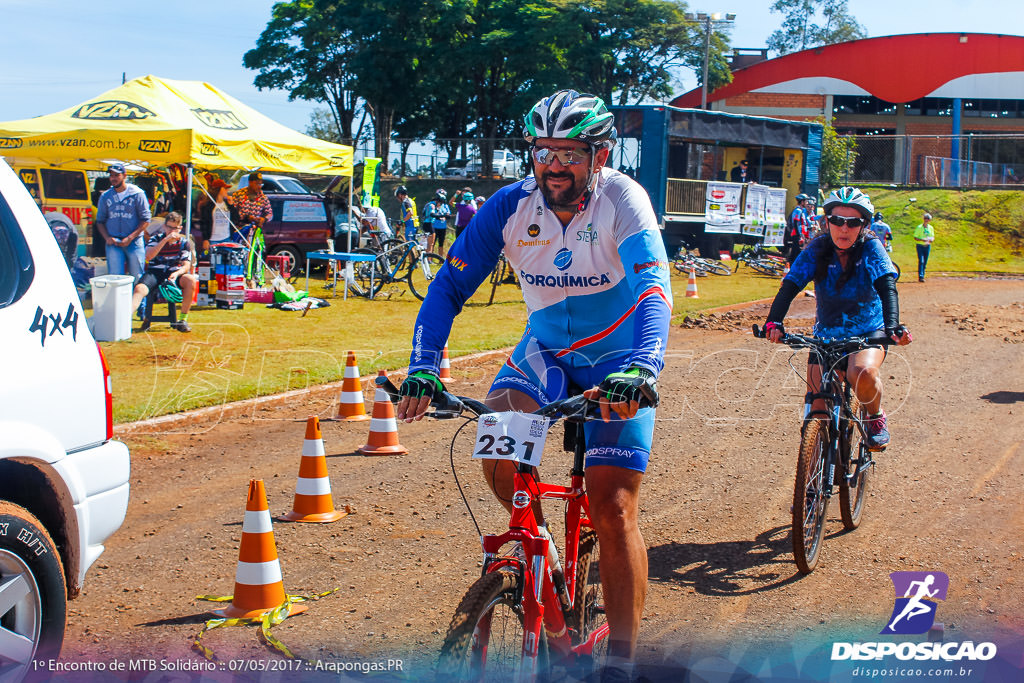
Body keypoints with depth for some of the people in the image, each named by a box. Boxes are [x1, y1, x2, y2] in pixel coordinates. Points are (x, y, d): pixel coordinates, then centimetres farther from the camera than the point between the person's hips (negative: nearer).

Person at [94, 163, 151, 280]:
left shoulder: (137, 194, 1)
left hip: (134, 243, -2)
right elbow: (100, 221, 16)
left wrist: (130, 238, -10)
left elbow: (145, 220, -1)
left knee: (137, 277, -3)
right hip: (113, 242, 2)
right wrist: (107, 238, -3)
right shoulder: (105, 197, 11)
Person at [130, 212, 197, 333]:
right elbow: (148, 256, -13)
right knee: (140, 289, -30)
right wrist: (165, 240, -19)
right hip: (155, 272, 0)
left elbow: (186, 266, 0)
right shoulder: (156, 239, 5)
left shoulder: (184, 242, 7)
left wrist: (176, 273, -23)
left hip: (174, 273, 0)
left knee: (191, 280, -31)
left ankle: (182, 319, -21)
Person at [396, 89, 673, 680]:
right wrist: (423, 368, -30)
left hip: (619, 360, -3)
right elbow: (450, 287, -14)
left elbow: (654, 292, -36)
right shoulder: (511, 205, -14)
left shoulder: (623, 200, -23)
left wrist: (639, 371, -54)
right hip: (546, 350, 3)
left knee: (614, 509, -12)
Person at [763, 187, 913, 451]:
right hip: (827, 335, 2)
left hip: (869, 333, -2)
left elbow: (887, 288, -26)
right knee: (817, 413, -6)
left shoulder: (871, 248, -14)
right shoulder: (817, 250, -11)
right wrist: (774, 322, -37)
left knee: (862, 373, -34)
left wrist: (893, 326, -44)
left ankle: (875, 416, -2)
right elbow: (789, 287, -19)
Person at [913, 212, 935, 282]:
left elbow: (933, 237, 16)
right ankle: (920, 277, -18)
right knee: (921, 261, -14)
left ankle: (922, 276, 15)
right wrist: (922, 240, -23)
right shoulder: (919, 227, -6)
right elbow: (915, 238, -8)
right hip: (920, 246, -5)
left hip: (927, 246, 5)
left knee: (925, 262, 7)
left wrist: (931, 240, -8)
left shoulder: (931, 228, 9)